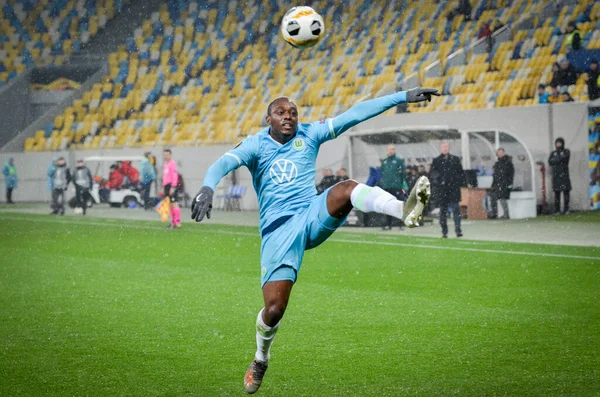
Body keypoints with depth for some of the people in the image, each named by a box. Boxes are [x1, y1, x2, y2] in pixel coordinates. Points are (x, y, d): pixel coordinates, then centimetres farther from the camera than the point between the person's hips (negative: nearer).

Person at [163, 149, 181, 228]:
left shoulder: (172, 163, -10)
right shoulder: (165, 164, 18)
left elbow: (175, 176, -16)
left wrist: (172, 187, -20)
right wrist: (163, 186, 20)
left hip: (171, 185, -9)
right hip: (166, 186, 9)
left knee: (174, 203, -12)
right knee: (170, 205, 9)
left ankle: (177, 222, -13)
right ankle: (173, 222, 13)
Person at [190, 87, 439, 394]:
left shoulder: (309, 135, 11)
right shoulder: (256, 145, 6)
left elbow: (355, 114, 6)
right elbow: (224, 163, -13)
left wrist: (404, 97, 2)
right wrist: (207, 187, -37)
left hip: (314, 216, 1)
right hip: (278, 231, -1)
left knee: (347, 189, -31)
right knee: (274, 309, -10)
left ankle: (405, 210, -58)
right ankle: (260, 360, 22)